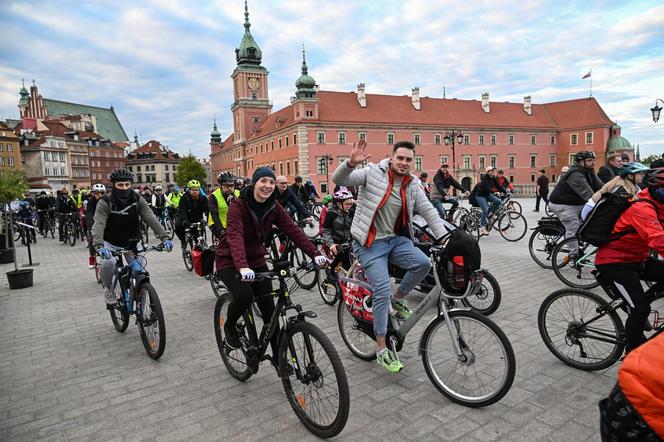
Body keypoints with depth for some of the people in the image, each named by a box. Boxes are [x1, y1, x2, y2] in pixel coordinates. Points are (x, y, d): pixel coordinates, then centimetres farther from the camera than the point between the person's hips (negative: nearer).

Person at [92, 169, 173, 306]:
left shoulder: (137, 200, -12)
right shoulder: (105, 202, -18)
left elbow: (151, 218, -24)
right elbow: (98, 224, -31)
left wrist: (164, 237, -37)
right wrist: (99, 246, -49)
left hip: (131, 243, 2)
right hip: (111, 243, -2)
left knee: (139, 271, -12)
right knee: (108, 263, -30)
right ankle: (108, 289, 1)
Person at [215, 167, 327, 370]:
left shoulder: (274, 208, -6)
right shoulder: (238, 205, -21)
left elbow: (293, 230, -15)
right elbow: (235, 236, -36)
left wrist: (315, 254, -29)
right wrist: (243, 267, -53)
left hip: (256, 260, 5)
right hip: (230, 261, -4)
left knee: (269, 307, 0)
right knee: (244, 296, -29)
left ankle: (278, 356, 17)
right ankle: (230, 326, 6)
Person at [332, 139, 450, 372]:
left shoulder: (413, 185, 5)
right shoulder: (373, 172, -8)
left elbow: (429, 212, 3)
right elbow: (338, 180, -16)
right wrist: (351, 163, -37)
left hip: (396, 239, 5)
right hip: (370, 242, -5)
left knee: (422, 263, -21)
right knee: (382, 290, -14)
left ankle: (397, 299, 9)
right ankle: (381, 349, 3)